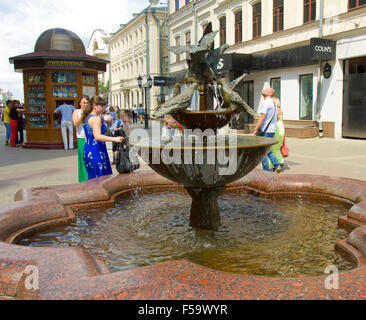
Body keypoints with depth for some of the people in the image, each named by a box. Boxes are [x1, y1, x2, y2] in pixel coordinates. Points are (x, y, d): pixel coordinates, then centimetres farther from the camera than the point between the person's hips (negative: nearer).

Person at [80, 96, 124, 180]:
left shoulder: (87, 118, 15)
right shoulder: (96, 118, -13)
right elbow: (98, 136, -25)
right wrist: (114, 139, -28)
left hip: (87, 151, 9)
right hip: (97, 151, -9)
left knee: (92, 178, 14)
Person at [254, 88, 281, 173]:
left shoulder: (266, 103, -15)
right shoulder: (273, 103, 15)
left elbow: (262, 118, -19)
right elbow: (277, 117, 21)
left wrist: (256, 129, -14)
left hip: (265, 131, -9)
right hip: (272, 130, 9)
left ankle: (266, 170, 4)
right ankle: (277, 166, 14)